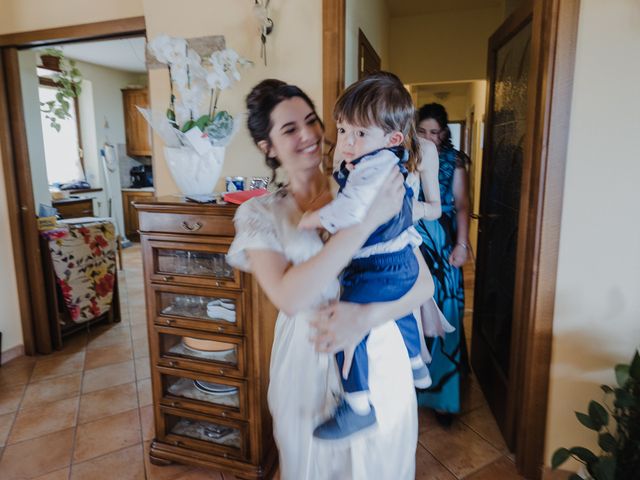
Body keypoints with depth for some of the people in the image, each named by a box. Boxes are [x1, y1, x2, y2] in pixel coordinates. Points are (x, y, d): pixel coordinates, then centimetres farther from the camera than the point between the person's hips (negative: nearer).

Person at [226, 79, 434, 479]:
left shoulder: (372, 191, -5)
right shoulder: (260, 213, -6)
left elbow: (424, 284, -6)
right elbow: (290, 298, -23)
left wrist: (366, 317, -25)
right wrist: (366, 220, -27)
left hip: (379, 360, 1)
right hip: (306, 367, 0)